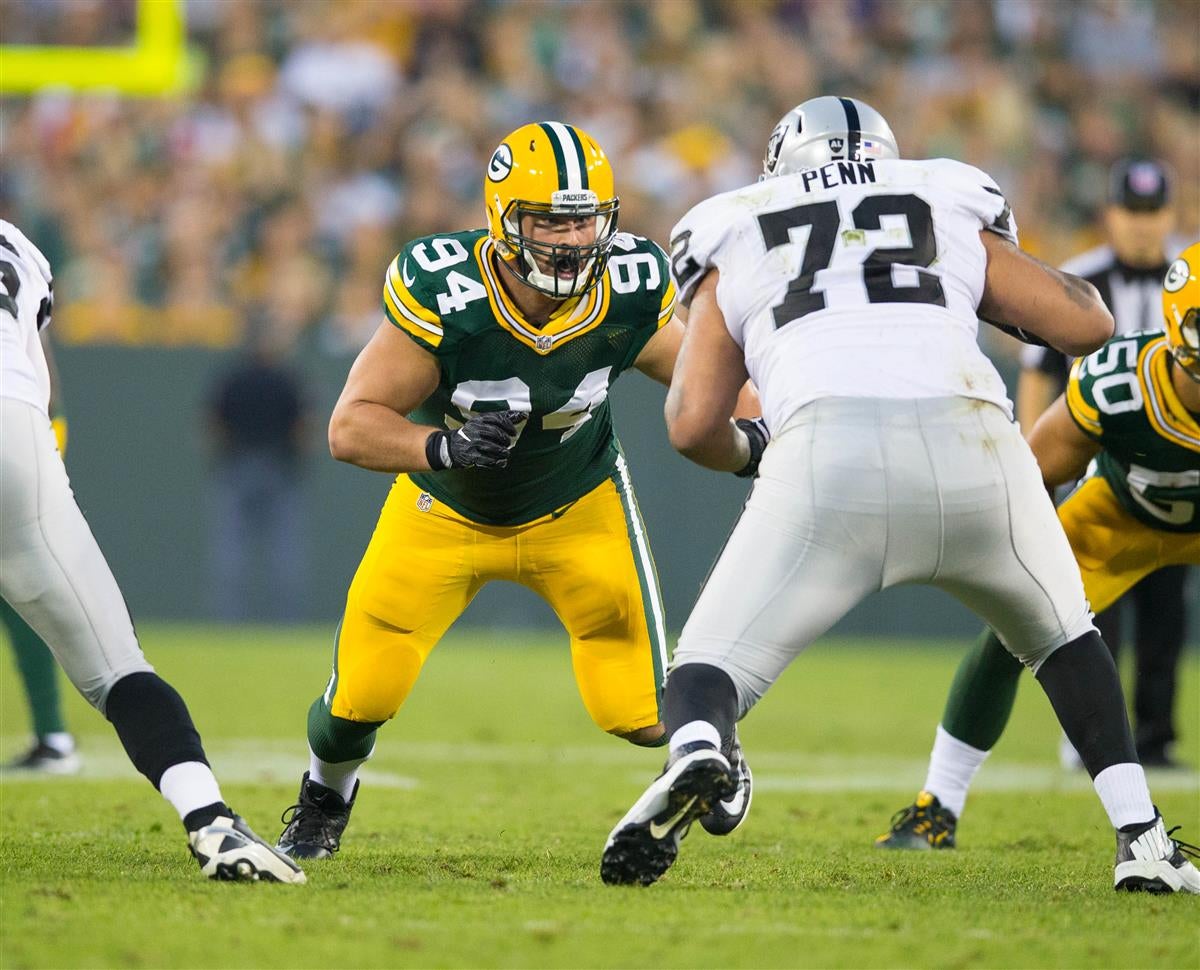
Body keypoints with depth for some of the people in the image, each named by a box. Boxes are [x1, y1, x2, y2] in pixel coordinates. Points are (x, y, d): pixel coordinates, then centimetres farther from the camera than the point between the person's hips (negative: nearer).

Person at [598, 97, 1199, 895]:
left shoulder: (737, 240, 26)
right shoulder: (952, 214, 28)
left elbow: (694, 424, 17)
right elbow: (1087, 324, 24)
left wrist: (747, 456, 40)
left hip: (829, 454, -2)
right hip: (971, 444, 2)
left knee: (710, 669, 9)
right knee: (1061, 637, 30)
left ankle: (696, 758, -26)